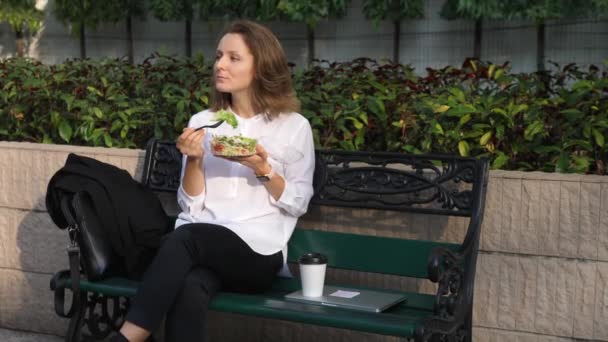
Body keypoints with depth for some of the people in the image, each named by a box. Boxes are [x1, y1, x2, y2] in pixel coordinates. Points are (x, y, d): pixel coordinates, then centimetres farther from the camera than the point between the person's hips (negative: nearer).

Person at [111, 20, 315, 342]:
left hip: (259, 253, -2)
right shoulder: (202, 122, 13)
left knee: (184, 237, -34)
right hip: (201, 246, 3)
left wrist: (264, 170, -10)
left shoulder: (294, 127, 6)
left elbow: (298, 203, 5)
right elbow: (191, 206, 9)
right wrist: (194, 160, -9)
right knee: (188, 290, -35)